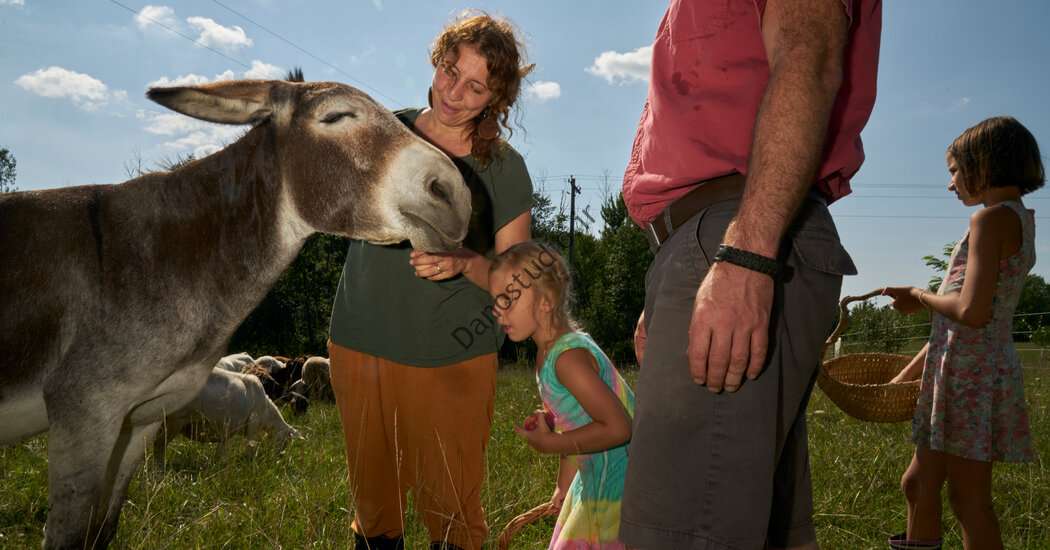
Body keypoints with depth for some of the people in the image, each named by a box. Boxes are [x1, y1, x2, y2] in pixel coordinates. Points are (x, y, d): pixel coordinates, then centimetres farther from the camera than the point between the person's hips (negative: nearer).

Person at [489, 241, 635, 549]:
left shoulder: (569, 357, -24)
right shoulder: (548, 352, 6)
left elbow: (618, 428, -28)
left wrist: (549, 443, -20)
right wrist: (563, 488, 18)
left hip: (618, 486, -9)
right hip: (594, 481, 9)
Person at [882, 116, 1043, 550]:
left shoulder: (991, 218, -11)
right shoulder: (1021, 221, 18)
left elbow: (972, 312, -24)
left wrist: (920, 297, -4)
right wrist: (908, 375, 20)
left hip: (970, 371, -9)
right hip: (988, 365, 9)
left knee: (968, 498, -2)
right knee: (918, 484, 15)